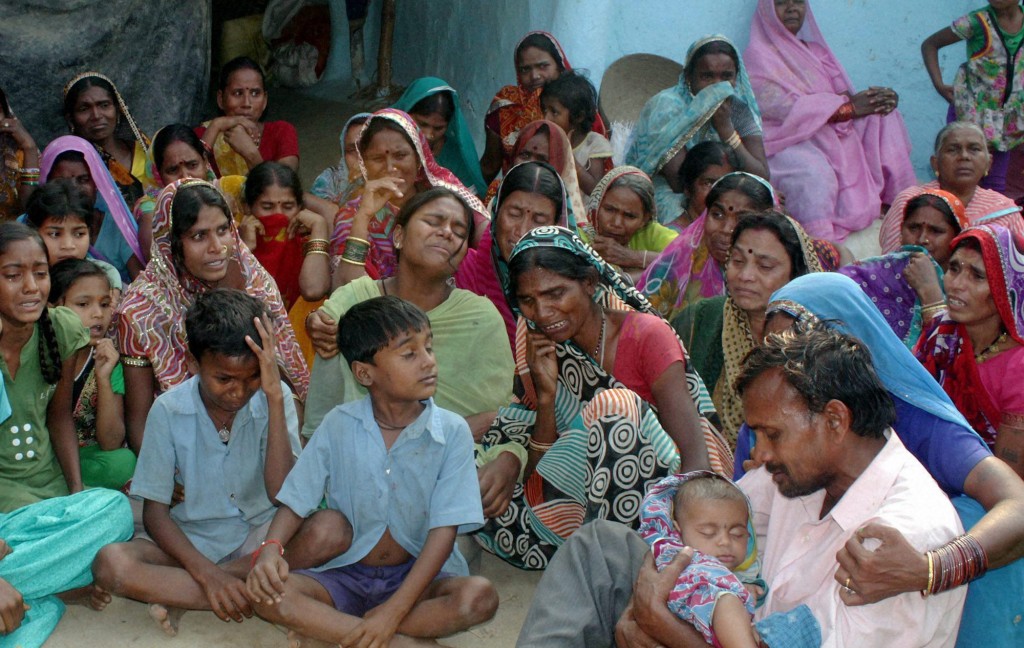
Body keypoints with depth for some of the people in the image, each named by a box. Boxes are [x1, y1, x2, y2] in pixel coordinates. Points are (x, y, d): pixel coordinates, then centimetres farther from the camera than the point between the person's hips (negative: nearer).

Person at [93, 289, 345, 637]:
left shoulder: (274, 398, -8)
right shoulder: (168, 410, -9)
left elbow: (283, 494, -20)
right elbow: (155, 512, -8)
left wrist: (274, 397, -26)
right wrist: (206, 572, -25)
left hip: (260, 534, 1)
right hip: (191, 540, -1)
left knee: (335, 530, -30)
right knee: (110, 564, -29)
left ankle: (181, 596, -22)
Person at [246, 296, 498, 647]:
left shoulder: (452, 432, -9)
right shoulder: (339, 425, -4)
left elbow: (444, 530, -13)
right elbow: (295, 502, 0)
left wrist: (394, 611, -23)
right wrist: (269, 549, -23)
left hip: (418, 576, -1)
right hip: (344, 574, 1)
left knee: (480, 595, -31)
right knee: (267, 594, -26)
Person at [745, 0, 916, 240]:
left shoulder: (815, 50, 23)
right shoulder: (759, 54, 0)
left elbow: (846, 96, 15)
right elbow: (785, 107, -15)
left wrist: (881, 97, -9)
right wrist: (848, 106, -17)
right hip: (788, 143, -7)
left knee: (882, 116, -12)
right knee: (814, 173, -38)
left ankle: (896, 202, -16)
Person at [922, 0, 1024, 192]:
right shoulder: (977, 22, -13)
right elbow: (929, 44, -4)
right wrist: (938, 84, -14)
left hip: (1007, 117, 4)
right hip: (971, 111, -4)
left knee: (995, 184, 8)